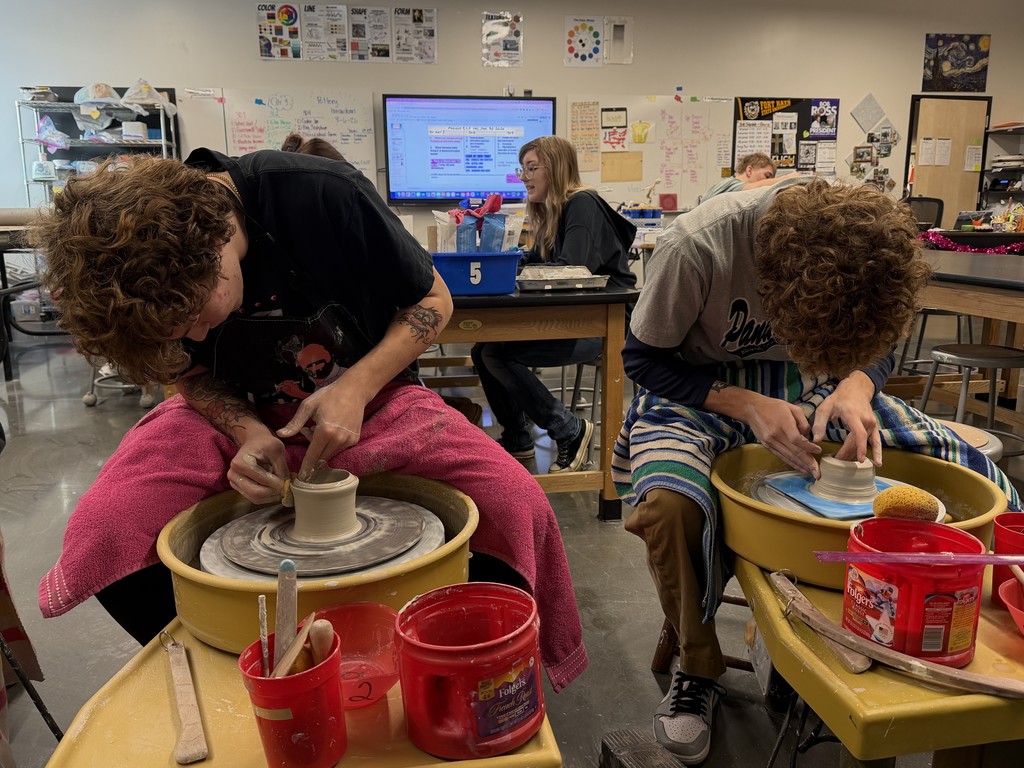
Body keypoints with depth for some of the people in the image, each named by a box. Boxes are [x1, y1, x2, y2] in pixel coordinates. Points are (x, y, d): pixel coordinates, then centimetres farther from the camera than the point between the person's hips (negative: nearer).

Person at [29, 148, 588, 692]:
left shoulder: (323, 196, -26)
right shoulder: (129, 270, -16)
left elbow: (432, 302, -12)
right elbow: (190, 374, 1)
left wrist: (355, 389, -25)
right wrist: (247, 432, -20)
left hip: (368, 398, -1)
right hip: (239, 417, 3)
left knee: (517, 507, -25)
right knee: (98, 536, -24)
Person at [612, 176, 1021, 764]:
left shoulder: (875, 238, -17)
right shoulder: (698, 246, -29)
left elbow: (878, 347, 1)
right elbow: (643, 358, -15)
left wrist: (857, 386, -23)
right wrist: (746, 405, -28)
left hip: (811, 386, 4)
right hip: (704, 388, -3)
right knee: (669, 504, -37)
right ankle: (699, 667, -7)